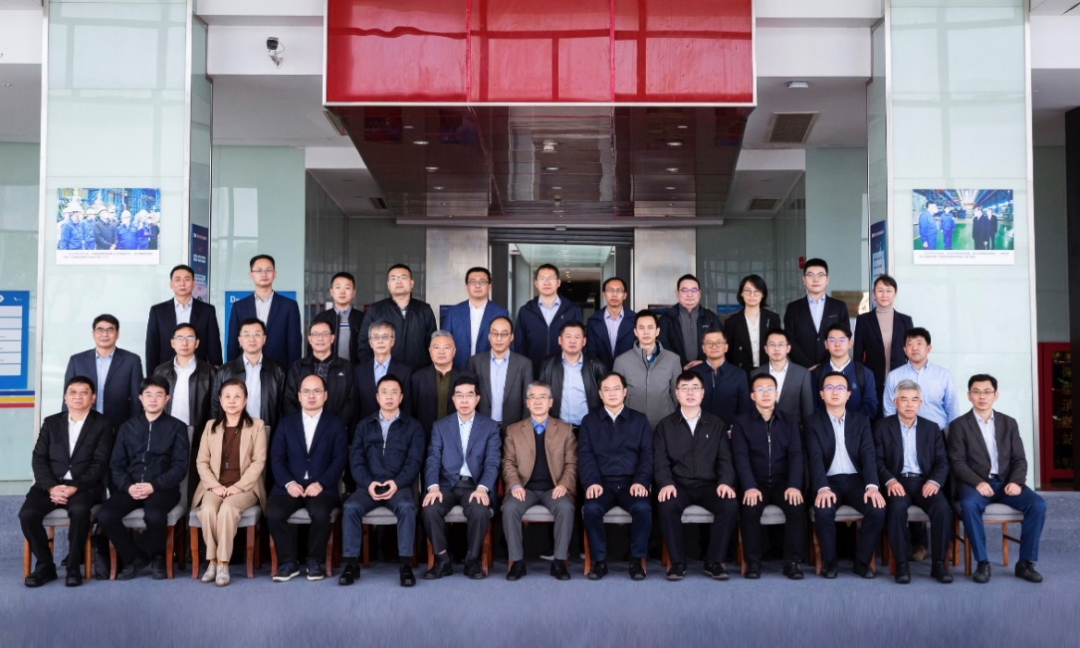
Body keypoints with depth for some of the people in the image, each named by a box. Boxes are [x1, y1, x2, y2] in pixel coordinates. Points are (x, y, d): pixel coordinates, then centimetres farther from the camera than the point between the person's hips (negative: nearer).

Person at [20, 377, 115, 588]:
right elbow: (39, 459, 5)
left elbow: (100, 464, -4)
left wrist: (74, 487, -18)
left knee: (79, 510, -36)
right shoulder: (51, 422, 14)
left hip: (84, 486, -3)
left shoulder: (102, 425, 5)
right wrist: (51, 487, -12)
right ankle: (45, 565, -6)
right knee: (27, 514, -25)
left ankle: (74, 566, -17)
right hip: (50, 485, 3)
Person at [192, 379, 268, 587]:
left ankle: (223, 563, -26)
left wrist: (238, 486, -15)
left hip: (245, 487, -2)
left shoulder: (256, 426, 6)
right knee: (208, 510, -30)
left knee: (227, 508, -34)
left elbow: (259, 462, -3)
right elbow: (202, 462, 9)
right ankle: (212, 560, -17)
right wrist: (214, 485, -9)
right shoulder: (211, 426, 15)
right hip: (215, 486, 3)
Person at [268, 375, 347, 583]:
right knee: (273, 513, -28)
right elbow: (276, 458, 7)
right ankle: (289, 561, -8)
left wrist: (321, 484, -15)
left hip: (322, 487, -2)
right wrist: (288, 483, -11)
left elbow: (339, 459, 1)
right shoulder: (286, 423, 16)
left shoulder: (336, 423, 10)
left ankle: (315, 560, -8)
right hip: (290, 486, 2)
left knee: (320, 513, -33)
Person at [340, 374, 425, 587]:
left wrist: (396, 483, -16)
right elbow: (356, 460, 7)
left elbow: (414, 461, 1)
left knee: (406, 506, -34)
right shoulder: (364, 425, 17)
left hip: (399, 485, -2)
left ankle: (406, 564, -29)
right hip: (369, 485, 2)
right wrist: (368, 483, -12)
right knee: (350, 507, -28)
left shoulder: (413, 426, 12)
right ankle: (351, 563, -21)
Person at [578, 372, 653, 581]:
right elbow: (585, 455, 3)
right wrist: (591, 482, -15)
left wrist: (641, 481, -13)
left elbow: (647, 455, 5)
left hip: (631, 483, 0)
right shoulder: (590, 421, 14)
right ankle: (599, 560, -15)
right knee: (590, 509, -32)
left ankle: (637, 560, -13)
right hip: (601, 483, 0)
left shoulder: (640, 420, 15)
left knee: (642, 508, -32)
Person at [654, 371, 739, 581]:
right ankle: (677, 562, -18)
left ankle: (714, 561, -14)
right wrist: (666, 483, -18)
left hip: (709, 485, 1)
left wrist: (725, 482, -14)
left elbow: (725, 459, 7)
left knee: (730, 504, -29)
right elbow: (660, 461, 2)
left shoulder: (717, 425, 15)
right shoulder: (665, 426, 11)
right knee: (667, 505, -34)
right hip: (678, 485, -1)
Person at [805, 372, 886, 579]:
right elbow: (815, 458, -9)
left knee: (878, 509, -27)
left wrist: (872, 485, -20)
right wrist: (822, 488, -27)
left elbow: (868, 454, -2)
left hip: (856, 480, 2)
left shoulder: (861, 420, 10)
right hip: (828, 481, -2)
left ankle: (862, 561, -6)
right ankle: (829, 561, -9)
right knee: (823, 510, -33)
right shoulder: (813, 422, 4)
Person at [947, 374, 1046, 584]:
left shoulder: (1009, 423, 15)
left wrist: (1016, 482, -12)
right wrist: (978, 482, -21)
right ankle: (982, 562, -22)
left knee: (1038, 504, -23)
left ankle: (1026, 562, -10)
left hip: (1005, 482, 3)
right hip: (976, 484, -3)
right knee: (969, 505, -36)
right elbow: (958, 463, -4)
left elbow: (1019, 459, 8)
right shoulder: (959, 425, 5)